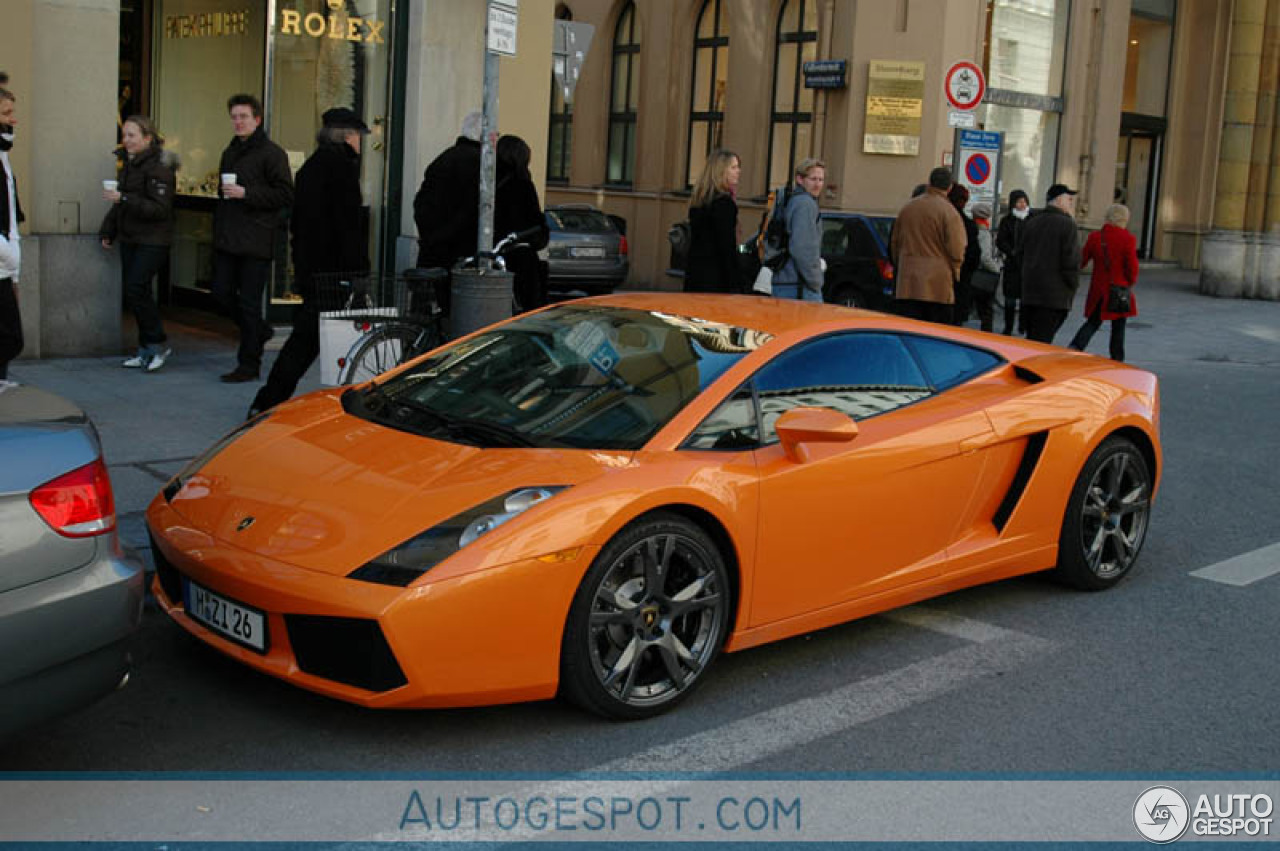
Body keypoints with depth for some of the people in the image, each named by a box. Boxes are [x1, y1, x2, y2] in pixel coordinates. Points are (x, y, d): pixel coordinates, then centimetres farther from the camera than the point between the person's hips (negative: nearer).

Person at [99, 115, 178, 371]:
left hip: (152, 241, -9)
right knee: (132, 292, 7)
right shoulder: (129, 164, 14)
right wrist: (108, 231, 20)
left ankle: (157, 345, 0)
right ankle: (146, 350, 14)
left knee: (136, 289, -15)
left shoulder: (158, 167, -13)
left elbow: (159, 208, -21)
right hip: (129, 239, 9)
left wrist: (123, 198, -26)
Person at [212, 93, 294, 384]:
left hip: (256, 241, -7)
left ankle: (249, 365, 6)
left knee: (249, 301, -3)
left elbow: (286, 195, -14)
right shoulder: (230, 152, 18)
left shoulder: (272, 153, -7)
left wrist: (246, 193, -19)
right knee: (222, 292, 7)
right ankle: (259, 331, 30)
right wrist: (218, 229, 21)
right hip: (228, 240, 7)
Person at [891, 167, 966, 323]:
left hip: (907, 282, 4)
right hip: (938, 284, -4)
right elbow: (956, 250, -10)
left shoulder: (907, 208, 9)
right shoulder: (949, 212, -9)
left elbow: (894, 243, 16)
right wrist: (954, 272, 7)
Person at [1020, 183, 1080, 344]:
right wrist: (1072, 288, -1)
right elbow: (1071, 260, -12)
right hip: (1055, 295, -7)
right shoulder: (1067, 224, -9)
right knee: (1041, 341, -7)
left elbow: (1021, 255, 16)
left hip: (1029, 293, 7)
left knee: (1031, 340, 12)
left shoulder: (1030, 223, 12)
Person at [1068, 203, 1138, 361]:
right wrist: (1131, 281, 7)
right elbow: (1132, 267, -11)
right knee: (1118, 327, 9)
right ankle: (1116, 361, 15)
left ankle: (1074, 348, -6)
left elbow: (1082, 261, 3)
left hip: (1098, 289, 3)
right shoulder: (1128, 239, -12)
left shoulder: (1094, 237, -2)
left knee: (1093, 323, 15)